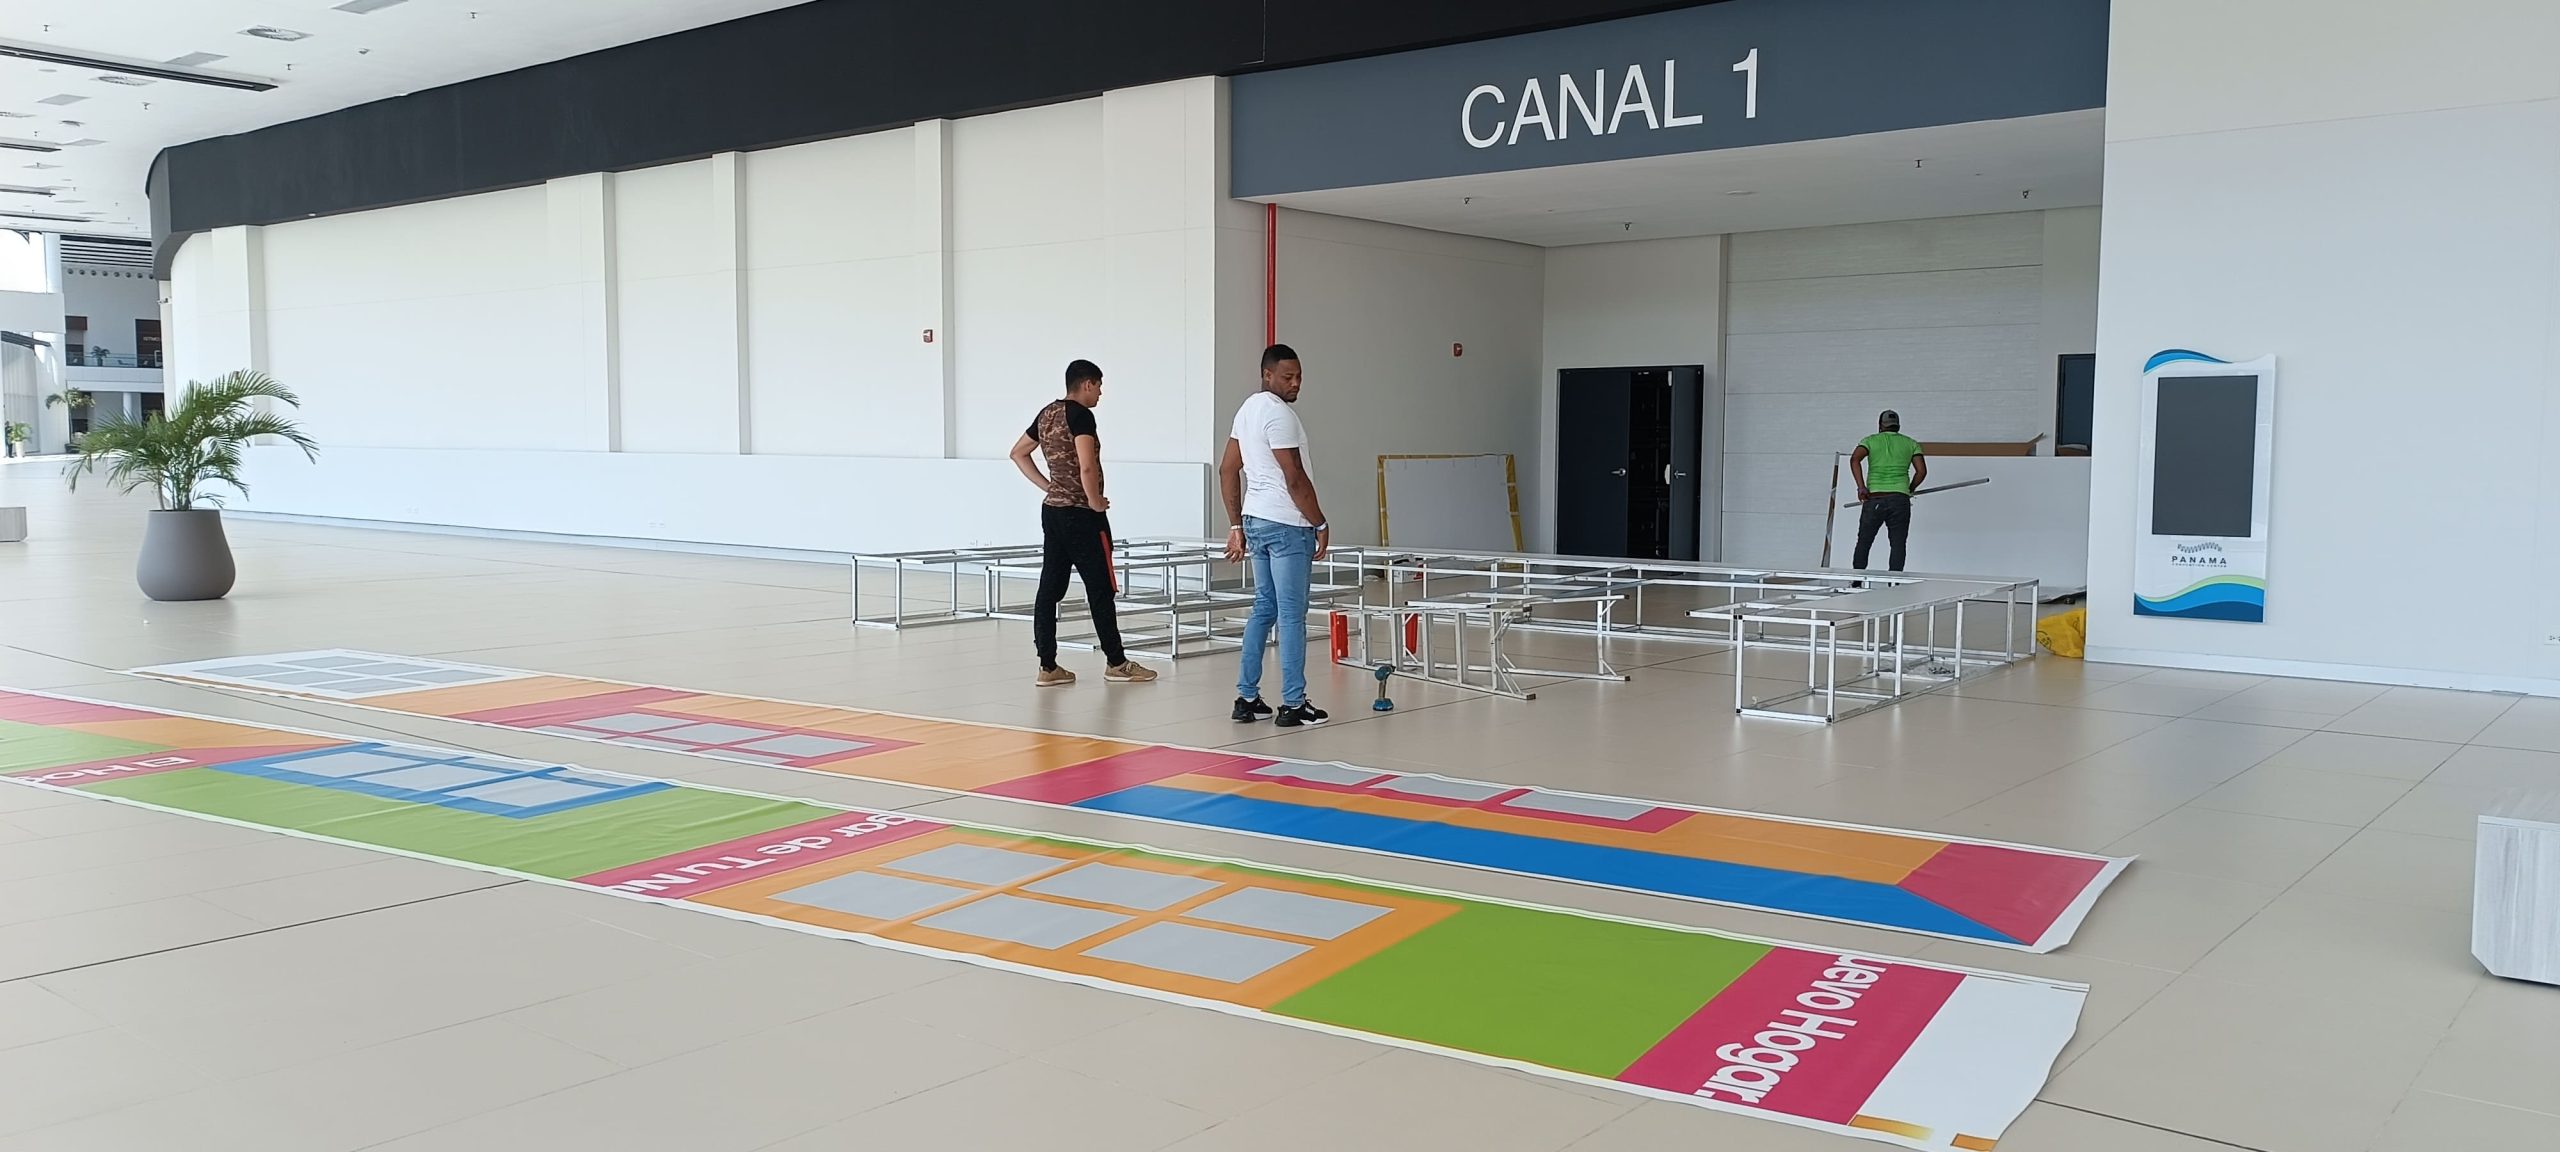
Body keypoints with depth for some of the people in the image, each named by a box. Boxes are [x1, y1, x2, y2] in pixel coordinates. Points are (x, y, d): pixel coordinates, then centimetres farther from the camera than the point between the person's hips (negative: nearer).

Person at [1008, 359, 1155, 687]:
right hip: (1081, 514, -9)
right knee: (1100, 590, 2)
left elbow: (1018, 453, 22)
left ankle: (1048, 667, 7)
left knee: (1050, 588, 6)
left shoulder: (1047, 414, 12)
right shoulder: (1080, 415, -14)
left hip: (1052, 510, 9)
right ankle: (1116, 663, 11)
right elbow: (1087, 467, -27)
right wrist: (1096, 502, -12)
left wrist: (1047, 486, 16)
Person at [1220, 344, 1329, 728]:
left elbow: (1227, 470, 16)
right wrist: (1320, 524, -9)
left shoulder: (1248, 408, 14)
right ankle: (1293, 705, 1)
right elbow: (1295, 479, -18)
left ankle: (1247, 698, 16)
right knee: (1291, 615, -4)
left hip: (1256, 520, 9)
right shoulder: (1279, 413, -15)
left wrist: (1235, 526, 18)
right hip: (1287, 525, -9)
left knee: (1263, 609, 14)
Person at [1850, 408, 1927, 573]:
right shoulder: (1911, 443, 15)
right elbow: (1922, 471, 5)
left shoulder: (1870, 440, 11)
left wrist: (1861, 487, -11)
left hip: (1874, 499, 0)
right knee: (1898, 544, 3)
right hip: (1900, 500, 0)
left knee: (1863, 543, 8)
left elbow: (1855, 459, -8)